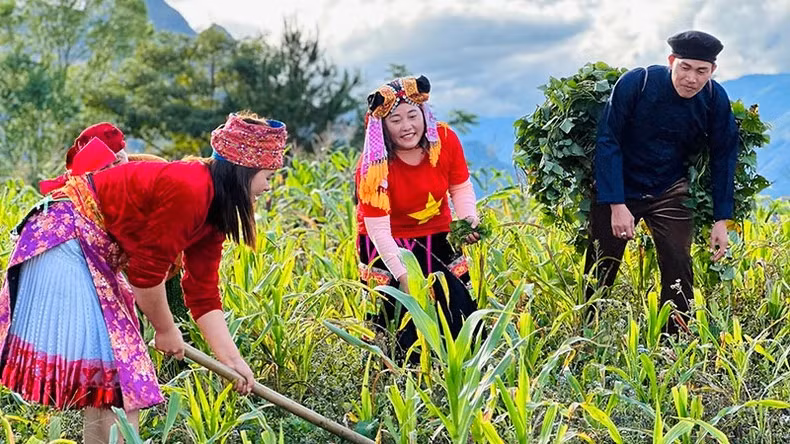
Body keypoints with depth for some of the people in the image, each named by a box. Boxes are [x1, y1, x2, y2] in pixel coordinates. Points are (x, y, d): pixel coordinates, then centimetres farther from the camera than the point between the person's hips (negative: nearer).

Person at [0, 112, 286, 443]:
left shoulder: (212, 211, 5)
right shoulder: (189, 191, -26)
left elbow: (203, 294, 7)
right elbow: (147, 272, -21)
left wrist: (231, 359, 4)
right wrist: (166, 331, -6)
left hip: (94, 248, 10)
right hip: (64, 238, -10)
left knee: (117, 352, 13)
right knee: (102, 354, -11)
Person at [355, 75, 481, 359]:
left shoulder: (445, 140, -14)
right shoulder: (374, 167, -23)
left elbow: (461, 187, 1)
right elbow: (379, 228, -25)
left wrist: (468, 218, -19)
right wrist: (403, 275, -32)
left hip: (437, 237, 4)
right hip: (387, 244, -4)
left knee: (460, 309, 0)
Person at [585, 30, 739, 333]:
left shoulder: (716, 100, -12)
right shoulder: (635, 83, -22)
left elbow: (723, 159, -2)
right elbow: (607, 143, -19)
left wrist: (721, 220, -6)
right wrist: (617, 205, -24)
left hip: (669, 192, 2)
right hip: (619, 190, -2)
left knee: (678, 267, -8)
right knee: (600, 271, 3)